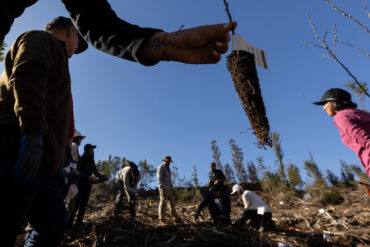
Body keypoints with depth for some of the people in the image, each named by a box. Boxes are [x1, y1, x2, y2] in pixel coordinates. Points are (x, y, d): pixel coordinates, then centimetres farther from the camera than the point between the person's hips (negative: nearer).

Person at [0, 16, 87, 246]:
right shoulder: (43, 39, 8)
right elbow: (26, 78, -14)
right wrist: (33, 135, -25)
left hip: (42, 158, 10)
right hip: (20, 141, -10)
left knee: (52, 227, 7)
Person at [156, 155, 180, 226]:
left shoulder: (168, 168, 22)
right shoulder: (160, 167, -6)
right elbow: (159, 178, -17)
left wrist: (172, 188, 20)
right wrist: (162, 187, -29)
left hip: (169, 189, 9)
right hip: (163, 188, -9)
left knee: (172, 203, 10)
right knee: (162, 203, -10)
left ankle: (176, 219, 17)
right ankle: (161, 221, -8)